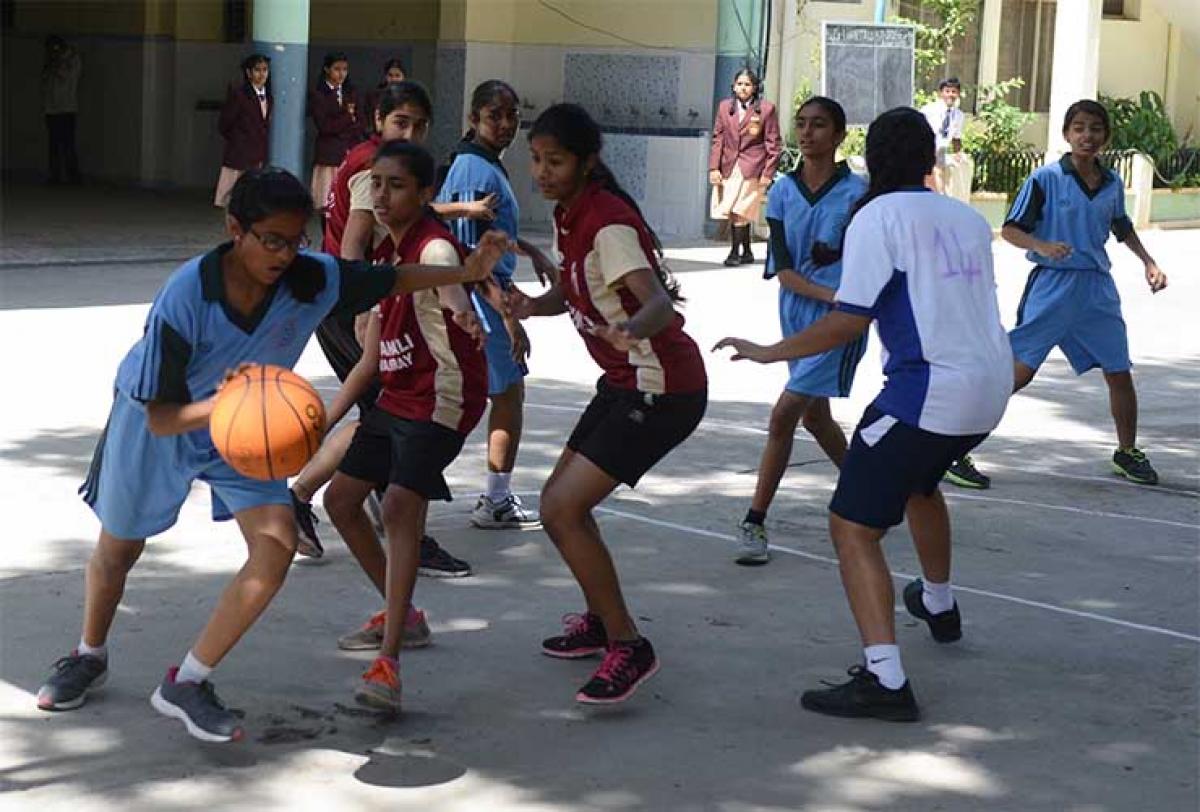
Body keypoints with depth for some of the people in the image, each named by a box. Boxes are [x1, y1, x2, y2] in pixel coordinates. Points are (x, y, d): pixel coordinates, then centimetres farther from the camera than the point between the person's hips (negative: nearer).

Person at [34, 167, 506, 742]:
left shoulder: (313, 279, -27)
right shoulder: (184, 298, -37)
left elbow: (392, 281, -6)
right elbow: (160, 417, -33)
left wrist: (467, 272, -11)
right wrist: (220, 405, -52)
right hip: (153, 421, -3)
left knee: (276, 545, -18)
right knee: (117, 550, 17)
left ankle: (186, 684, -5)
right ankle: (89, 657, 49)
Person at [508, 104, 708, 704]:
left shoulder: (609, 223, -22)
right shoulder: (568, 215, 6)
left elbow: (659, 302, -36)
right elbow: (573, 291, 20)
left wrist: (631, 331, -58)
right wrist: (533, 305, -1)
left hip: (661, 390, -10)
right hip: (627, 382, 10)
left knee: (561, 509, -16)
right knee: (561, 499, 17)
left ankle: (628, 648, -5)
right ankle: (601, 620, 36)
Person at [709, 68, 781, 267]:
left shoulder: (766, 109, 0)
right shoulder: (724, 107, 11)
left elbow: (773, 144, 1)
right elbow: (718, 139, 12)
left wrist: (768, 173, -4)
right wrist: (714, 167, 3)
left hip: (751, 169, -4)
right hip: (728, 168, 4)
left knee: (739, 211, -11)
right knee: (734, 213, 5)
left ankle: (735, 252, -2)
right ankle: (746, 252, 17)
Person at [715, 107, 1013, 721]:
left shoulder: (878, 216, -7)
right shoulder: (969, 219, 12)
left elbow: (849, 321, -14)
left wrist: (768, 353, -4)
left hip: (929, 390, -8)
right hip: (991, 386, 8)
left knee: (853, 527, -6)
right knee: (919, 481, 35)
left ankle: (885, 679, -17)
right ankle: (939, 605, 56)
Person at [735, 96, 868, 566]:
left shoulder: (856, 193, -9)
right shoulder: (782, 193, 2)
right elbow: (783, 271, -5)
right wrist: (828, 293, -18)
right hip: (796, 316, 6)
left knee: (784, 415, -13)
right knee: (814, 415, 20)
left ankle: (754, 523, -6)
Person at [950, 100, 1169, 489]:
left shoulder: (1112, 183, 7)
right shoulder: (1045, 178, -9)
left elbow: (1123, 229, 26)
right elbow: (1010, 229, -10)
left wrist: (1148, 262, 17)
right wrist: (1041, 245, -27)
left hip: (1098, 287, 5)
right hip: (1051, 285, -5)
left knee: (1119, 373, 8)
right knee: (1019, 372, -10)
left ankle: (1127, 452, 27)